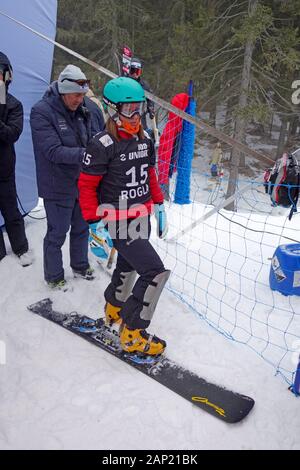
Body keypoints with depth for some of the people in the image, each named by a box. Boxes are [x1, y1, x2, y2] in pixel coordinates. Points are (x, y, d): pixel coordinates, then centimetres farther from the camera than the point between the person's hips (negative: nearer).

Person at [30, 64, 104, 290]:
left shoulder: (91, 109, -2)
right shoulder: (41, 112, -16)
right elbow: (53, 151, -25)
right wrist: (84, 154, -35)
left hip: (86, 184, 5)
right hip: (59, 187, -5)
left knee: (82, 228, 21)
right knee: (57, 234, 8)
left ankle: (80, 265, 43)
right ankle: (54, 276, 29)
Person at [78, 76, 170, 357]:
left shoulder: (144, 141, 7)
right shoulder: (102, 145, -16)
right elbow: (87, 187, -13)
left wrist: (159, 206, 17)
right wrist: (95, 225, -18)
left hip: (142, 218, 8)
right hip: (118, 224, -8)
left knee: (127, 267, 22)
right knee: (156, 272, -11)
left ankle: (114, 310, 48)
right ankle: (132, 335, 5)